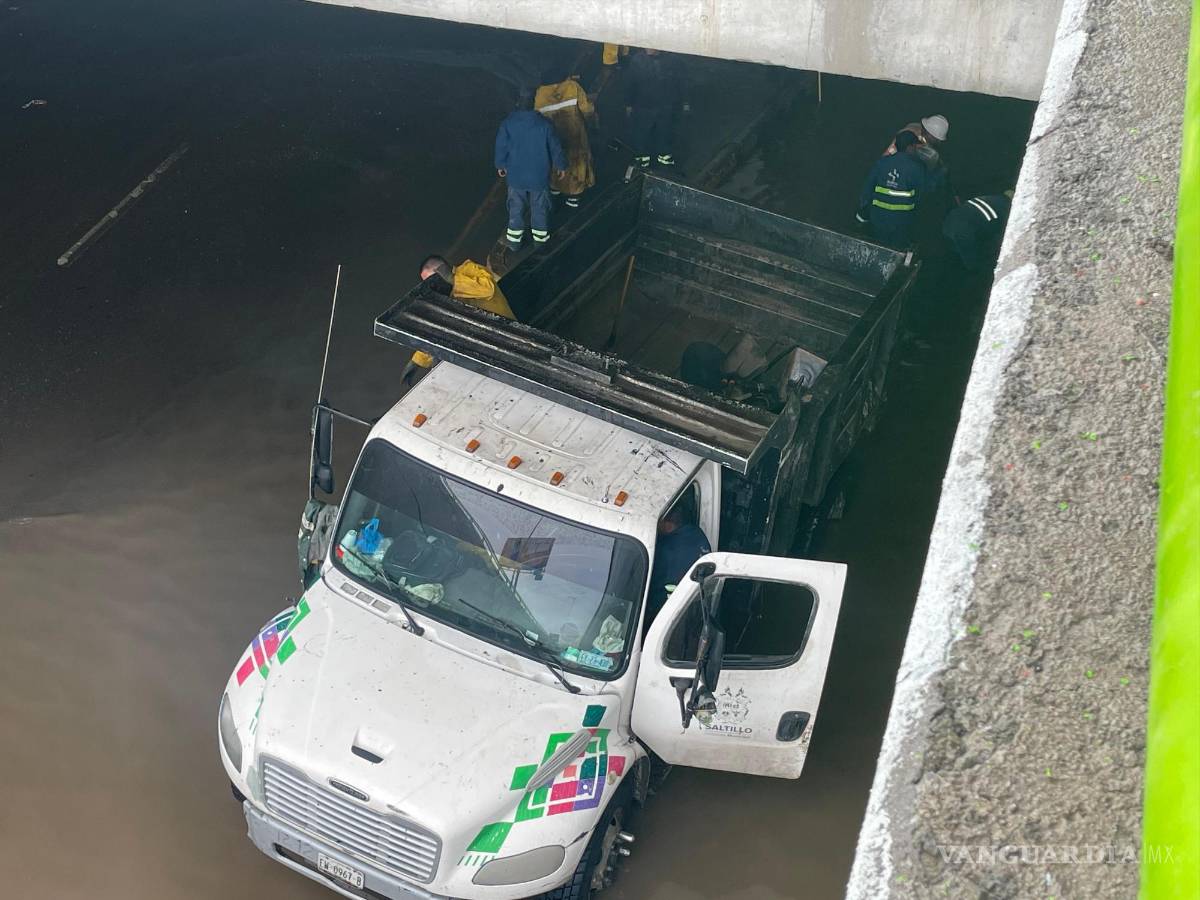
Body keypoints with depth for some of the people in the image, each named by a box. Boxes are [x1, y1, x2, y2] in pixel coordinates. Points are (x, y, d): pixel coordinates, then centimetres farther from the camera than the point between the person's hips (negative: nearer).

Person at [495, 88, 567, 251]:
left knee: (516, 208, 17)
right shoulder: (544, 124, -15)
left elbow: (501, 147, -4)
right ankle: (540, 239, 31)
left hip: (516, 176, 1)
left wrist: (501, 165, 14)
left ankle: (514, 241, 25)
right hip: (539, 176, -1)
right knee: (539, 208, 18)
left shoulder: (508, 123, -14)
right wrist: (560, 165, 11)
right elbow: (555, 147, -7)